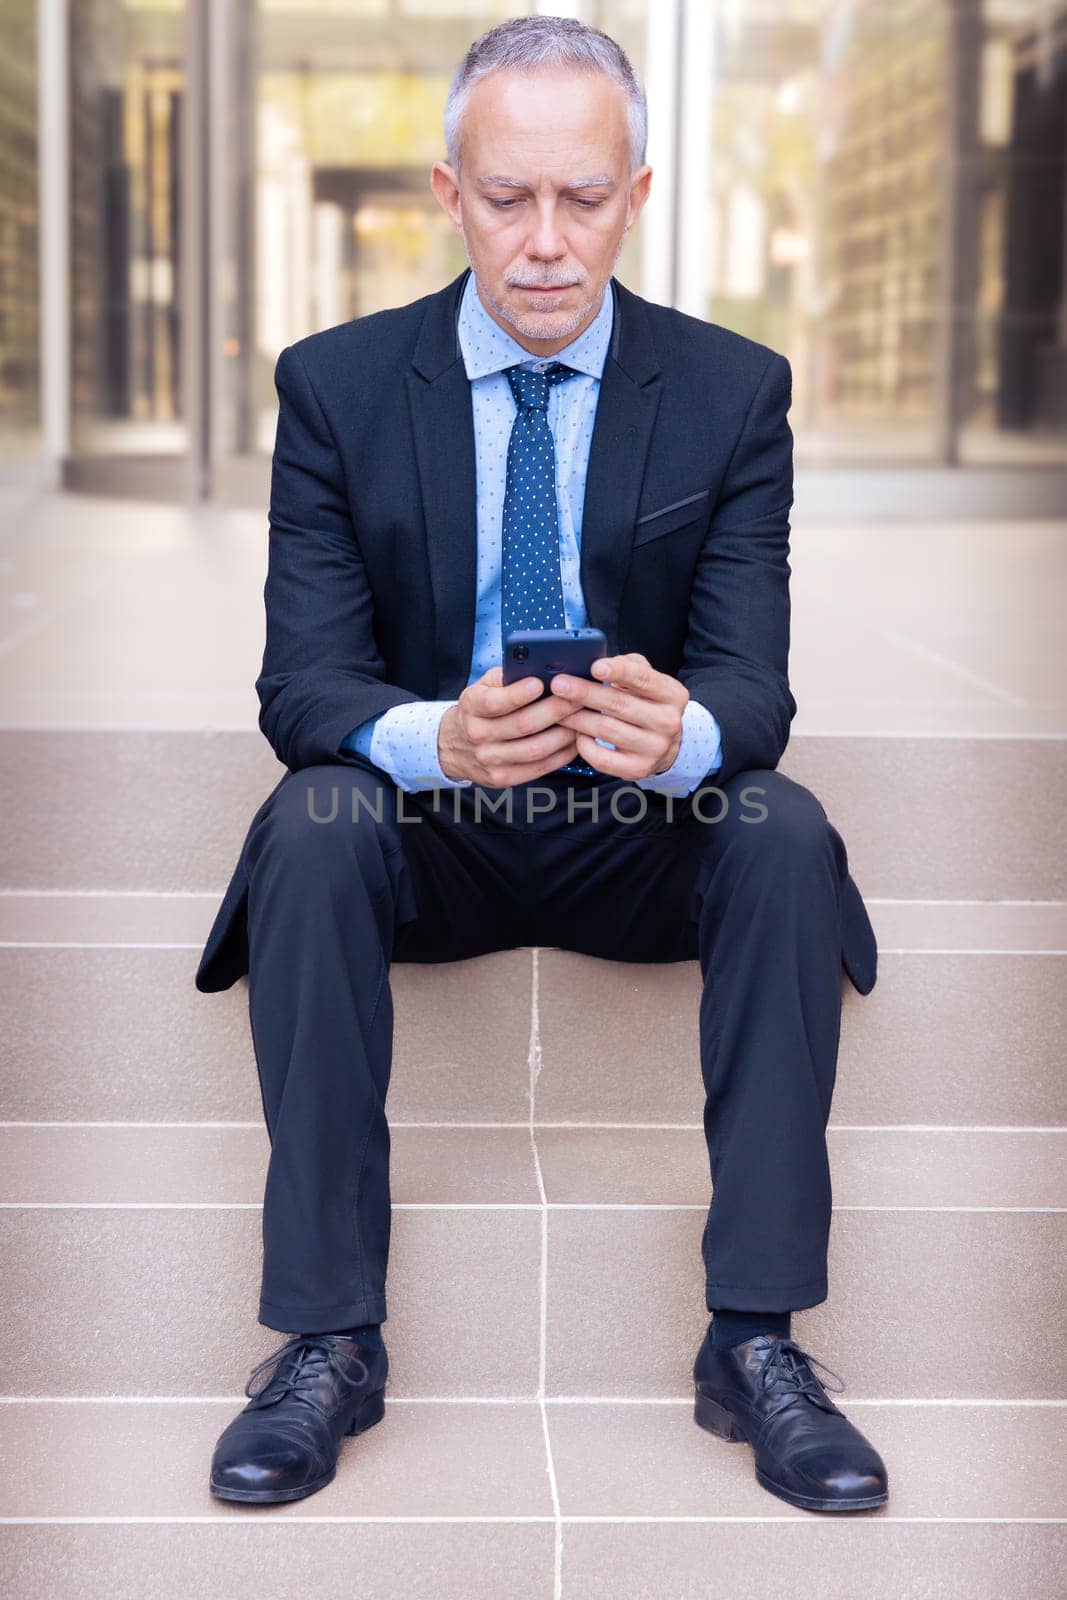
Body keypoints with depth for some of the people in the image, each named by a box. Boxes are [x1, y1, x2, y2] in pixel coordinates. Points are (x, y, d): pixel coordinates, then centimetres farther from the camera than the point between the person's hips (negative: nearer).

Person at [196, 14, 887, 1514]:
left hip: (645, 829, 1)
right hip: (424, 827, 0)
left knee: (785, 831, -30)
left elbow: (754, 684, -10)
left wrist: (681, 732, -37)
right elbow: (301, 676, -11)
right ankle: (328, 1339, -25)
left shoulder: (733, 390, -3)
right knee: (313, 825, -32)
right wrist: (433, 738, -36)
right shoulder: (336, 385, -4)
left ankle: (755, 1339, -24)